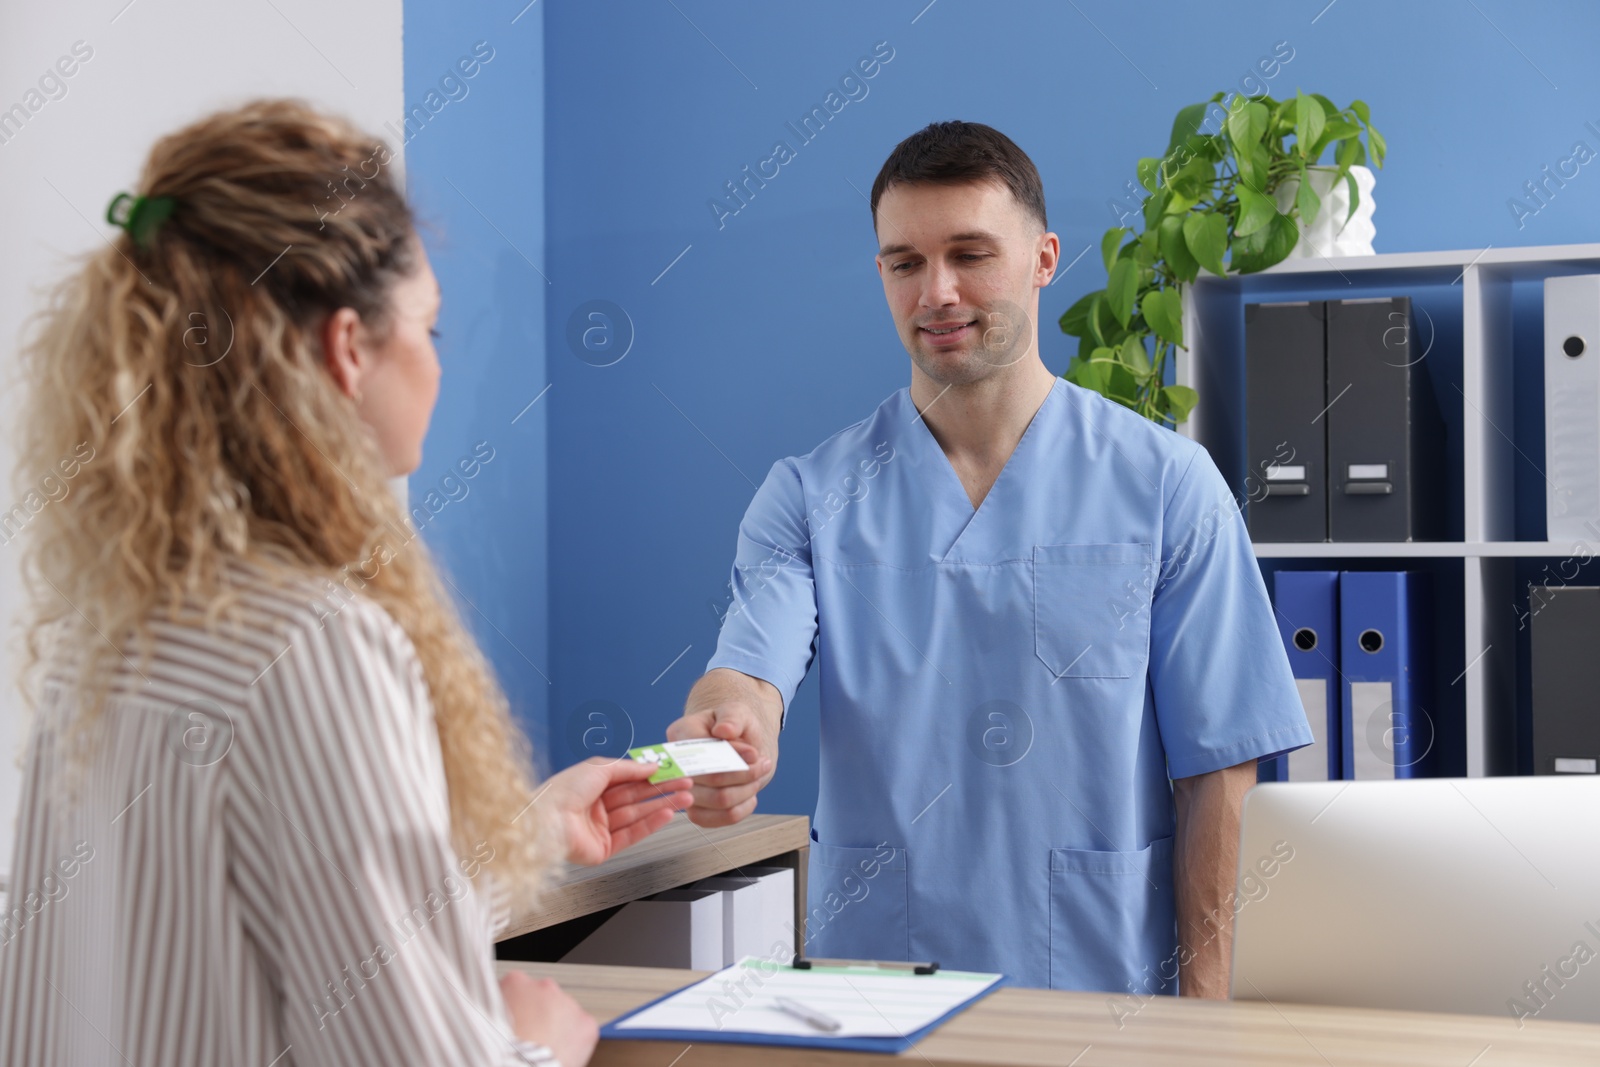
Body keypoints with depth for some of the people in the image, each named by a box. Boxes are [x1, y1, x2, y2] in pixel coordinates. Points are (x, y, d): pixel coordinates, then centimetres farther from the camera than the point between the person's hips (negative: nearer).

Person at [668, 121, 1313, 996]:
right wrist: (728, 728, -36)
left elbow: (1215, 767, -2)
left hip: (1103, 985, -2)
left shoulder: (1167, 486, -1)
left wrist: (1202, 1002, -6)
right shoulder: (812, 495, 3)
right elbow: (751, 666, -13)